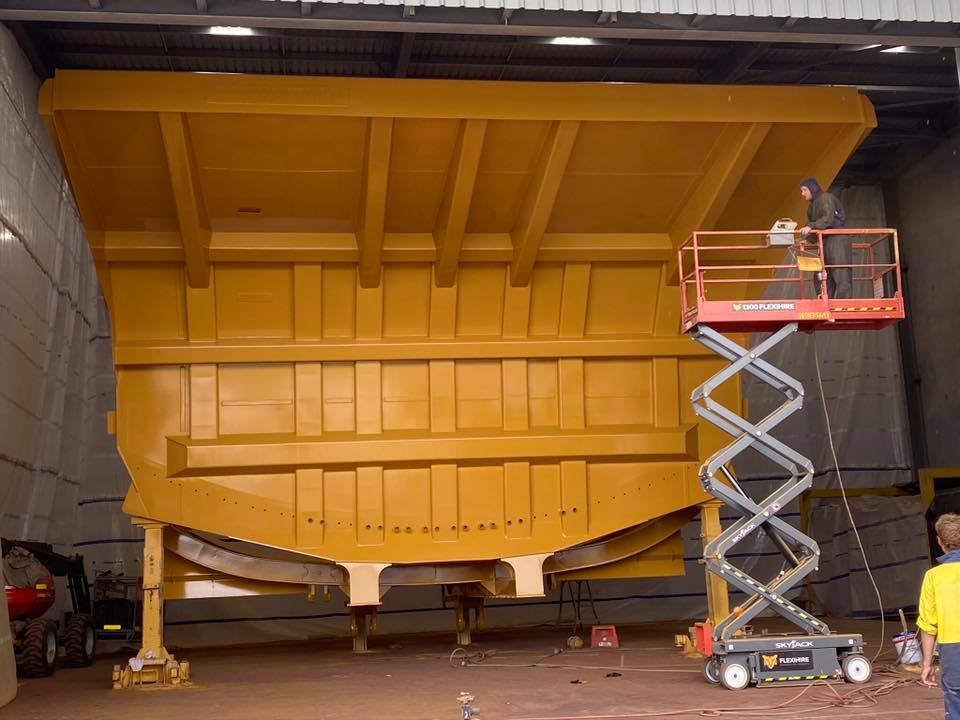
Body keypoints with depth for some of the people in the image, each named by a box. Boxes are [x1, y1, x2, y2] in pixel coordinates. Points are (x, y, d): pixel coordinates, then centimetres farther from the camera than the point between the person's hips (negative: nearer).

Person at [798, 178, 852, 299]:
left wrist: (811, 227, -30)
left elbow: (829, 219, -21)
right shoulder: (812, 207, 22)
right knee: (819, 278, 6)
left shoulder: (826, 198, -6)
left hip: (837, 240, -10)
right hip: (825, 243, 10)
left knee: (841, 278, -12)